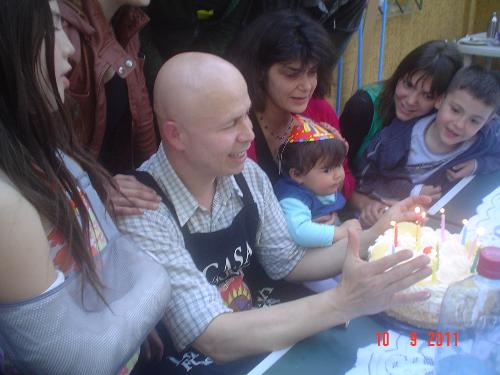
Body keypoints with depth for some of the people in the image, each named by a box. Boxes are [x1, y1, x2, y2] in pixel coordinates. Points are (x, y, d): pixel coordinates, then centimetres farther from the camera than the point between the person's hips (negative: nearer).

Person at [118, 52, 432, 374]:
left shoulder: (247, 174, -7)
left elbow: (288, 262, 5)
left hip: (264, 342, 5)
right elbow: (218, 340, -27)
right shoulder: (142, 214, -25)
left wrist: (375, 237, -6)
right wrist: (345, 303, -28)